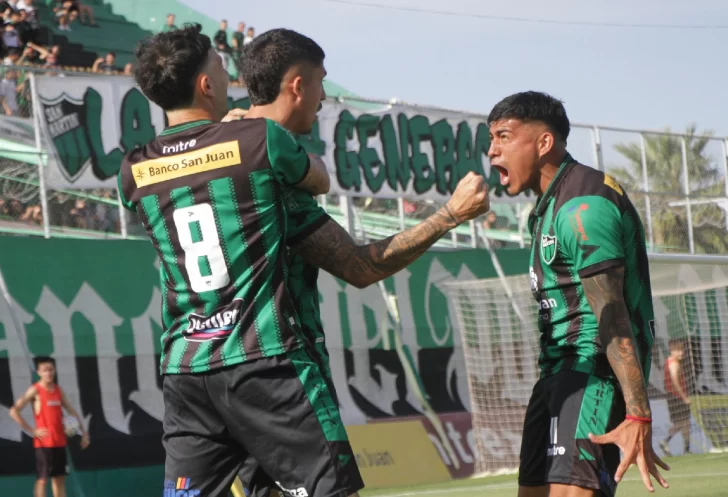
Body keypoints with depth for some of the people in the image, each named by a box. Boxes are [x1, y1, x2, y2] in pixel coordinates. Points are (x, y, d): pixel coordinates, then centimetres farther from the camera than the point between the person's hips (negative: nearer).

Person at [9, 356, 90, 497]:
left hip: (59, 442, 7)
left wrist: (83, 432, 11)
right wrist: (31, 431, -15)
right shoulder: (35, 390, -9)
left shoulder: (58, 390, 10)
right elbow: (14, 411, -15)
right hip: (43, 443, -7)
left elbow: (72, 411, 19)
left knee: (60, 478, 9)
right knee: (42, 479, -5)